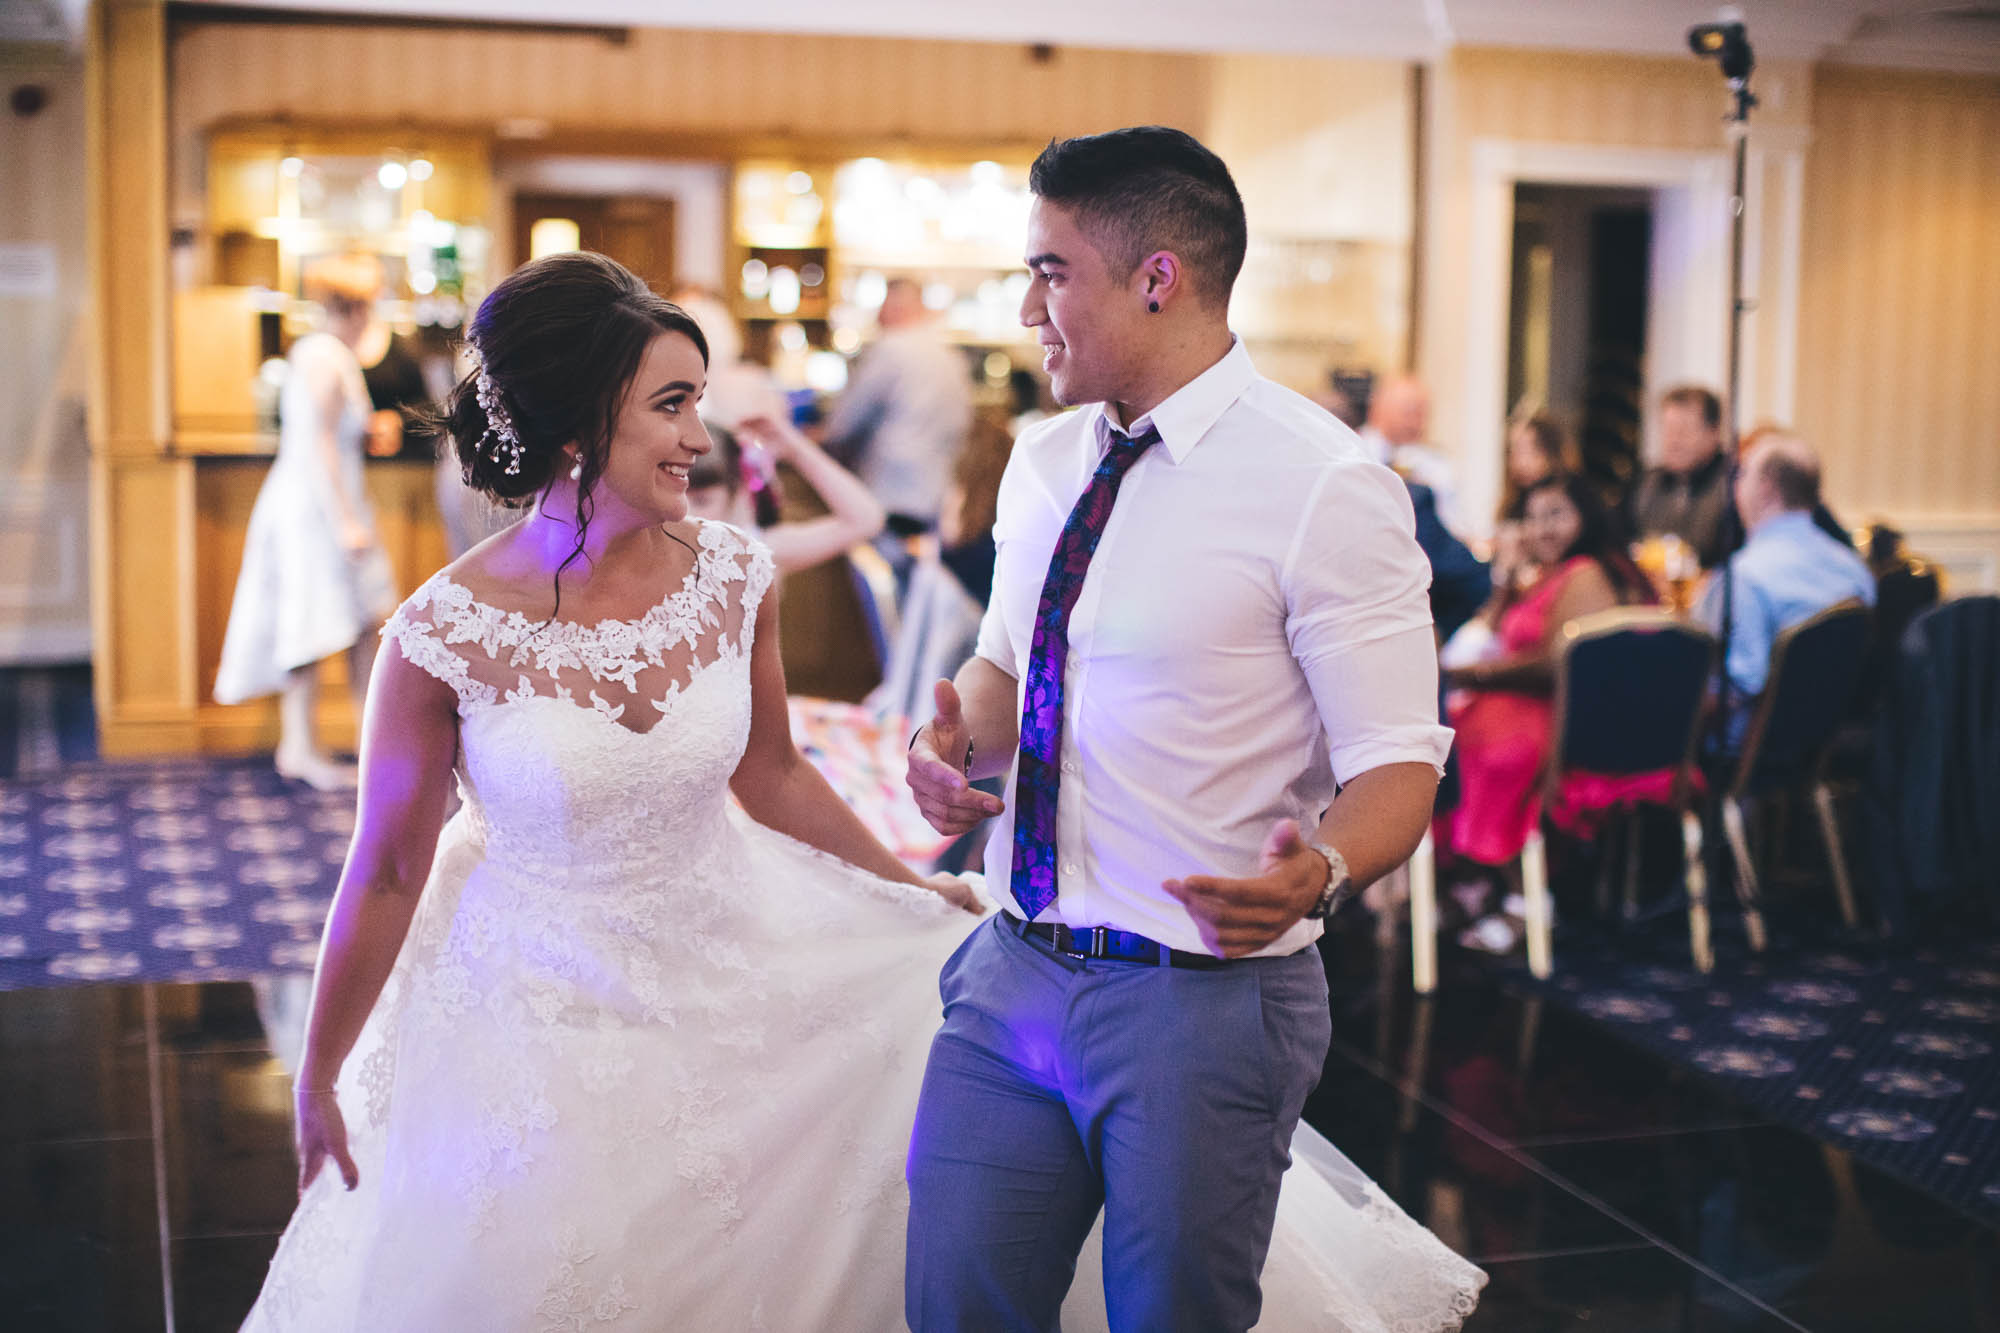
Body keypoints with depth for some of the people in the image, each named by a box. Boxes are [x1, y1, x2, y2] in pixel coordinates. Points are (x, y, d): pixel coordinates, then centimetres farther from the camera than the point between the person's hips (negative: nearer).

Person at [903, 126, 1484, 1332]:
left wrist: (1320, 872, -33)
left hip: (1205, 995, -6)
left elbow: (1398, 760, -13)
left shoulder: (1324, 484, -14)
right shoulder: (1044, 464, 7)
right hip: (1015, 974, 6)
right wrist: (959, 742, -2)